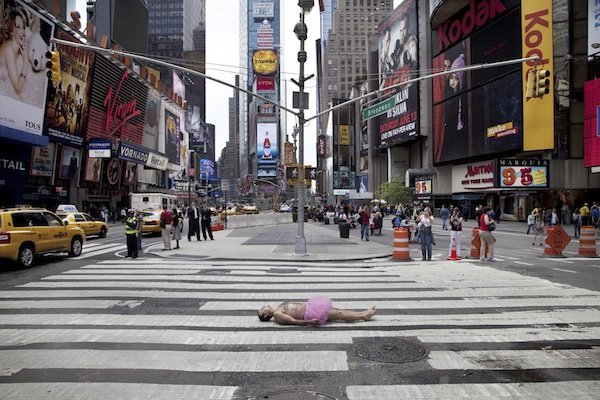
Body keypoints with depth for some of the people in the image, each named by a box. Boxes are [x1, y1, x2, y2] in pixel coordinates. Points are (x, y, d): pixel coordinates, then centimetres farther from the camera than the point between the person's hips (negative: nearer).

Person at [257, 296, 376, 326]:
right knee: (338, 314, -7)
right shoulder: (277, 315, -13)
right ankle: (364, 316, 0)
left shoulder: (279, 307, 15)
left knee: (337, 310, 5)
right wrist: (309, 322, -27)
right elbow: (293, 321, -20)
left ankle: (363, 314, 9)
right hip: (310, 314, -9)